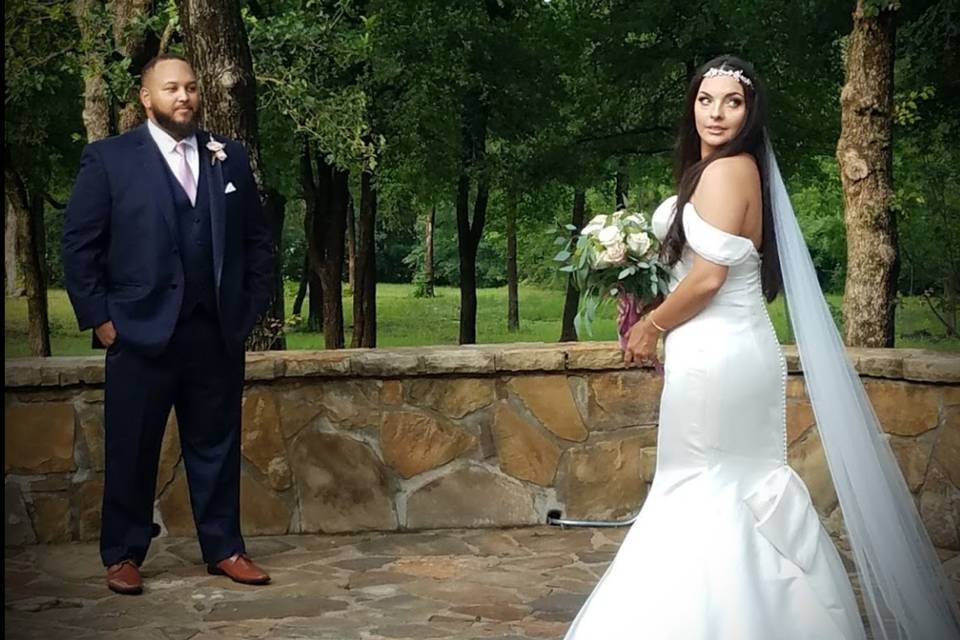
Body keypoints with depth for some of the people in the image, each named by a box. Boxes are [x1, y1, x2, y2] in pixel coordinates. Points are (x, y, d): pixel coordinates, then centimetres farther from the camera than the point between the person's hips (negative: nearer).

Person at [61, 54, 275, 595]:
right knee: (132, 450, 5)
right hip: (142, 330, -3)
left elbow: (258, 240, 13)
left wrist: (253, 306, 5)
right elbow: (79, 245, -1)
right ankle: (124, 555, 19)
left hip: (219, 332, 3)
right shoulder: (109, 159, 0)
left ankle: (224, 549, 21)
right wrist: (99, 318, -6)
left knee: (218, 447, 10)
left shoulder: (231, 158, 10)